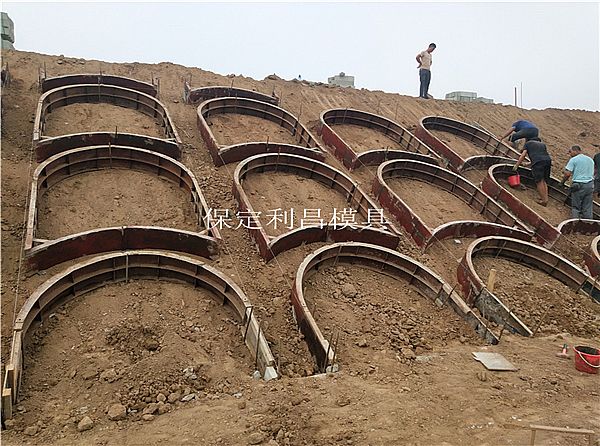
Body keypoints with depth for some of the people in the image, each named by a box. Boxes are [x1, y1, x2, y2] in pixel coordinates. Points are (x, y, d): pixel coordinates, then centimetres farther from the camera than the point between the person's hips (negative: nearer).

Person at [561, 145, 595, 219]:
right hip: (590, 185, 6)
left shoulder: (573, 160, -5)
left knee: (575, 207, 3)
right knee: (588, 208, 9)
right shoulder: (590, 160, 16)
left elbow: (567, 173, -13)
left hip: (578, 185, -5)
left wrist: (562, 182, 1)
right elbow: (593, 173, 20)